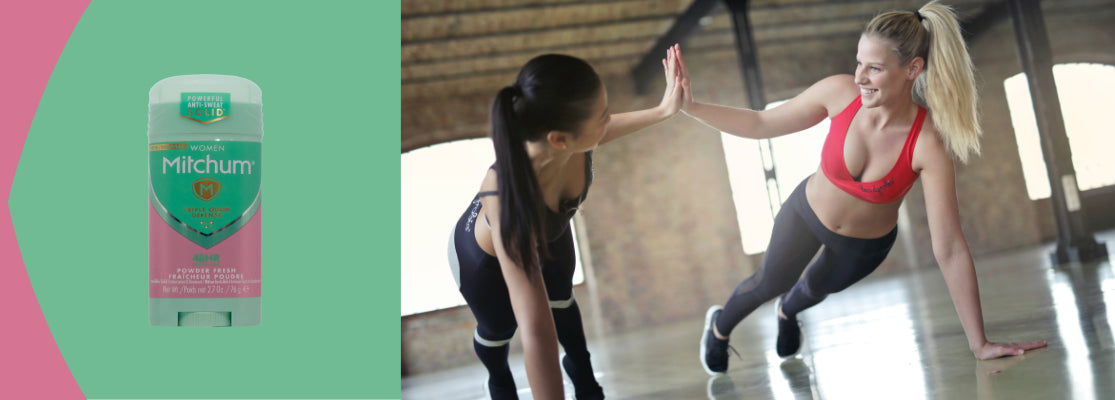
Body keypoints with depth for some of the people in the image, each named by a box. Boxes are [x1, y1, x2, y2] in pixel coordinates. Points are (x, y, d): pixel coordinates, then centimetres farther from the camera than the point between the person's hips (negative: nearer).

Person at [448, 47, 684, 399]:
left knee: (561, 299, 31)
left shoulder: (567, 138, -36)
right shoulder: (509, 203, -52)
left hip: (547, 230, 4)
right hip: (487, 255, -4)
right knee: (499, 329, 27)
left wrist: (663, 110, -12)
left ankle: (580, 370, 64)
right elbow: (536, 334, -54)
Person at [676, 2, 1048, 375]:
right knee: (771, 282, 20)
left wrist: (979, 343, -30)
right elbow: (761, 124, -15)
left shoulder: (927, 145, -37)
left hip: (867, 244, 0)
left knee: (818, 287, 29)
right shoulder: (840, 92, -30)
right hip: (806, 213, 0)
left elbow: (950, 250, -34)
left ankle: (787, 310, 68)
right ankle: (719, 325, 55)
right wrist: (691, 106, -26)